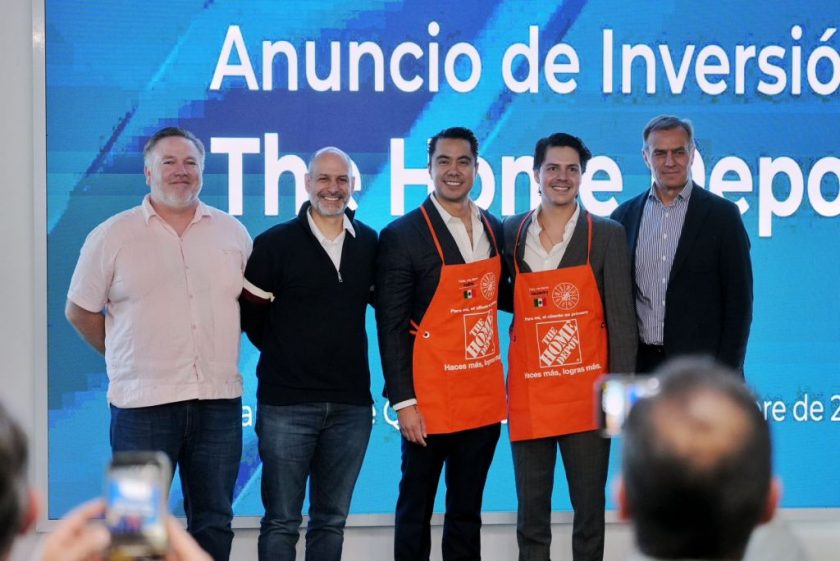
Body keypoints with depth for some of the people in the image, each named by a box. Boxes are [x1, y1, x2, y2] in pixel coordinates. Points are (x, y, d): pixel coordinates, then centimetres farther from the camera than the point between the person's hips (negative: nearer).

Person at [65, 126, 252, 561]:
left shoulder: (233, 232, 8)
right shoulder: (111, 236, 0)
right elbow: (79, 311, 6)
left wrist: (220, 360, 9)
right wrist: (128, 357, 6)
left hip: (219, 402, 3)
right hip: (142, 406, -3)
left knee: (214, 524, 9)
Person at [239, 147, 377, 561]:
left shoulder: (369, 244, 6)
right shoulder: (275, 243, -3)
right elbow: (250, 312, 3)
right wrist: (284, 356, 6)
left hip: (351, 404, 3)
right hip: (287, 403, -3)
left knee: (331, 520, 10)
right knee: (281, 521, 0)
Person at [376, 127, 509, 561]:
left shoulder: (494, 230, 8)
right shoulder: (402, 235, -9)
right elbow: (391, 326, -10)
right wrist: (403, 401, -14)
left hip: (483, 399, 5)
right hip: (429, 402, -5)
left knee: (467, 510, 14)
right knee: (416, 508, 6)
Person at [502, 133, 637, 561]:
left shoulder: (607, 235, 0)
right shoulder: (511, 233, 6)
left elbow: (621, 317, -1)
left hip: (588, 397, -2)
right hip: (527, 398, 2)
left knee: (589, 509, 5)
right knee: (531, 513, 8)